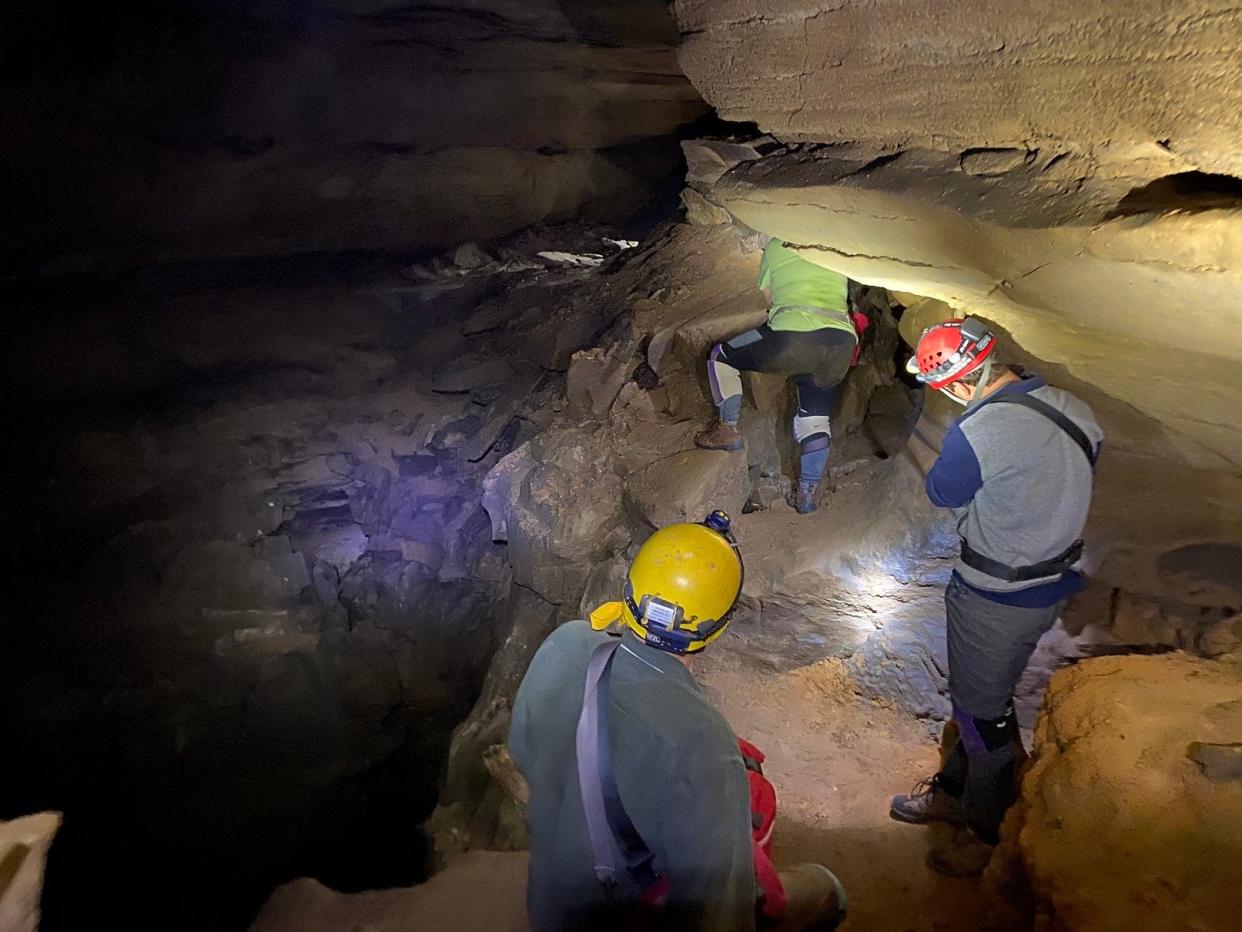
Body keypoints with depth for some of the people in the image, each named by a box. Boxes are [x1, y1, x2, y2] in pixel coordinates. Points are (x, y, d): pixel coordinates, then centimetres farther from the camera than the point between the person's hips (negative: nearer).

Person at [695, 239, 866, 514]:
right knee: (815, 418, 20)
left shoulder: (776, 247, 13)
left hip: (795, 337, -5)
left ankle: (728, 429, 13)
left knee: (720, 357, 16)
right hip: (842, 342, 5)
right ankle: (807, 492, 17)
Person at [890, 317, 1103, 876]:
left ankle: (988, 833, 32)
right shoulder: (1072, 409, -5)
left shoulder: (979, 433, -30)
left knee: (981, 712, 12)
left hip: (995, 601, -8)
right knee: (987, 695, 24)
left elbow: (942, 494, -13)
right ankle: (952, 792, 43)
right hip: (1052, 584, 8)